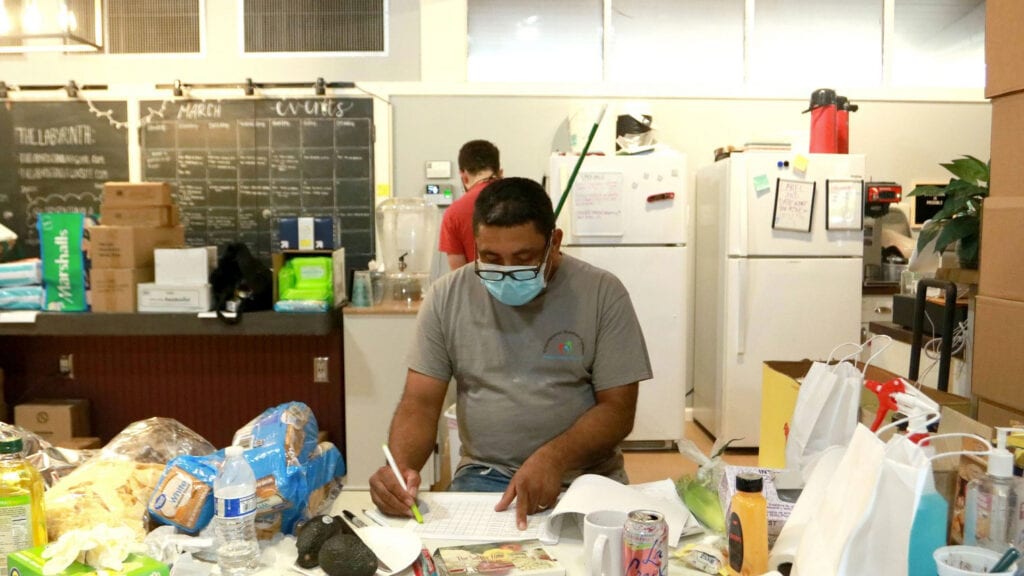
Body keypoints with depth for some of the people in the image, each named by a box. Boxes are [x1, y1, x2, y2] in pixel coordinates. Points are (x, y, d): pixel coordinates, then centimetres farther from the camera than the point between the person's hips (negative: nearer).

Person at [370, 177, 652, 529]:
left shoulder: (602, 293, -6)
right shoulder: (446, 297, -1)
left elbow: (618, 409, -7)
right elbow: (420, 402, -1)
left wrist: (554, 456, -25)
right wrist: (400, 468, -22)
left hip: (586, 475, -1)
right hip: (484, 474, 1)